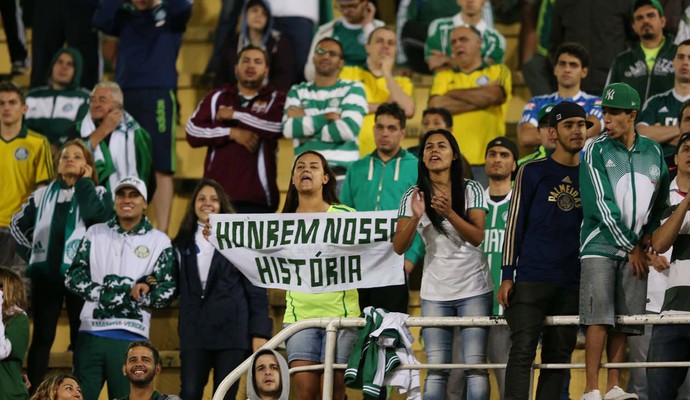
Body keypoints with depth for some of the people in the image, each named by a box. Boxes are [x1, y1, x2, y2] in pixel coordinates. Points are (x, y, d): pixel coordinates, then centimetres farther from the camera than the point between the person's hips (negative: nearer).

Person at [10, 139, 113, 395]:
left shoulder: (97, 193, 4)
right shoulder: (43, 195, 12)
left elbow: (97, 216, -19)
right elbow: (17, 224, 22)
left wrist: (84, 181, -8)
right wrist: (32, 252, 11)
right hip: (46, 274, 2)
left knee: (81, 338, 0)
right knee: (42, 337, 3)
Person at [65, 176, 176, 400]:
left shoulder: (159, 242, 6)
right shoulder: (95, 234, 12)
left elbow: (166, 293, 1)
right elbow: (73, 277, 5)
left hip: (132, 337, -2)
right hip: (92, 332, 2)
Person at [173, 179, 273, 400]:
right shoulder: (183, 244, 16)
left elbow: (256, 290, 3)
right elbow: (177, 288, 18)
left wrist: (260, 332, -5)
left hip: (231, 330, -2)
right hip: (195, 331, 2)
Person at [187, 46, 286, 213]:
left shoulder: (275, 99, 9)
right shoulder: (217, 97, 16)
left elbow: (277, 125, -13)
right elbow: (193, 131, 3)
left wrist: (234, 115, -5)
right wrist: (232, 133, -9)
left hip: (257, 195, -2)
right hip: (217, 193, 2)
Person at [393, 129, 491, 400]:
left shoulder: (471, 190, -2)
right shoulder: (413, 196, 2)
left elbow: (477, 237, -12)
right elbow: (399, 247, -3)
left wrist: (449, 213, -27)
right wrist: (415, 217, -22)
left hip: (473, 288, -2)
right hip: (435, 292, 2)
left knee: (475, 365, -8)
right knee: (436, 368, -4)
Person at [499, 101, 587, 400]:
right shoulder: (533, 172, 4)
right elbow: (515, 223, 3)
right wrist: (507, 275, -4)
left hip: (573, 284, 4)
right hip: (532, 280, -4)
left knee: (559, 357, 4)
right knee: (522, 353, -10)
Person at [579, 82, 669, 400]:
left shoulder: (653, 152, 10)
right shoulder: (596, 151, -2)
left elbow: (661, 202, 18)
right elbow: (601, 205, -8)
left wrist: (648, 235, 1)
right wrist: (631, 248, -8)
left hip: (636, 250, 4)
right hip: (601, 246, -4)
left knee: (623, 321, 2)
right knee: (599, 317, -11)